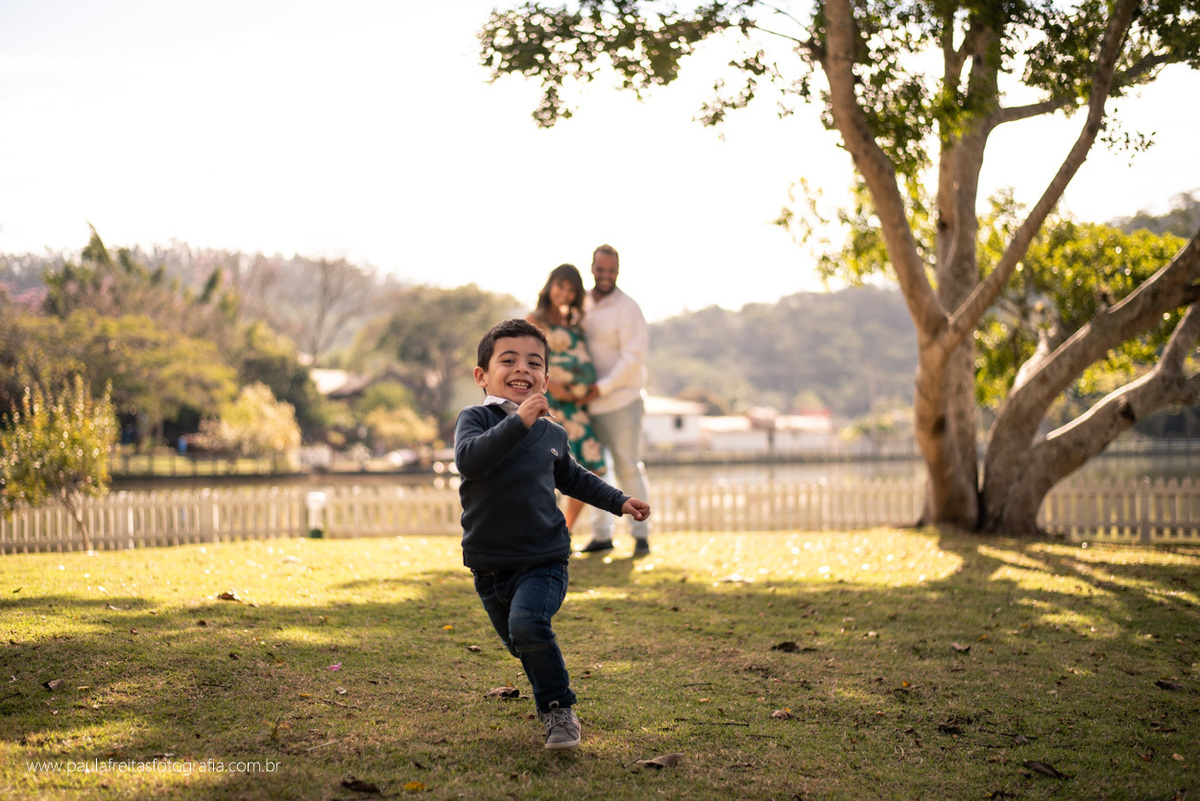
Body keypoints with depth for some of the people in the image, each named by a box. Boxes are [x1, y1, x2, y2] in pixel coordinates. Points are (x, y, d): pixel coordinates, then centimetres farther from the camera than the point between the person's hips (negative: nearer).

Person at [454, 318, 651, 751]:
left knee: (528, 623, -27)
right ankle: (550, 706, 44)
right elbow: (468, 459, -31)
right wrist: (518, 422, -38)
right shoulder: (476, 418, -8)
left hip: (544, 558, 0)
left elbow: (573, 478, 26)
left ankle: (559, 708, -10)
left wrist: (620, 501, 20)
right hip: (489, 565, 1)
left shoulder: (552, 434, 5)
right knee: (519, 645, 17)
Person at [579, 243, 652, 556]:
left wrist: (602, 387, -18)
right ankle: (601, 534, 16)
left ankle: (641, 534, 3)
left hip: (620, 401, -6)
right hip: (588, 403, 6)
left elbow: (633, 357, -14)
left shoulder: (627, 308, -8)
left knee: (628, 468, -3)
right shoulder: (582, 305, 10)